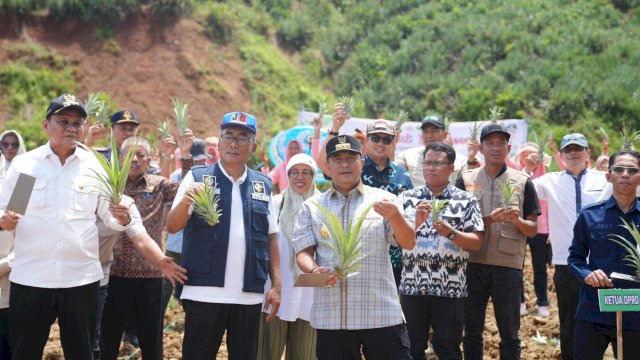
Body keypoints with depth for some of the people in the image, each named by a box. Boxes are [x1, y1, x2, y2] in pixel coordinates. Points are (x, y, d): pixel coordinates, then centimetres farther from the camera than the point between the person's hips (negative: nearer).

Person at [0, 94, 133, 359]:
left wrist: (121, 219, -14)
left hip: (81, 278, 1)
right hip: (30, 278, 0)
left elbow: (110, 216, 8)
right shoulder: (23, 163, 3)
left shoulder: (96, 167, 4)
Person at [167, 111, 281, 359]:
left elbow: (271, 237, 14)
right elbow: (172, 227, -5)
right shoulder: (197, 177, 1)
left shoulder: (263, 185, 11)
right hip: (204, 293, -3)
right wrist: (185, 201, -25)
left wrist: (276, 285, 7)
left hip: (250, 295, 3)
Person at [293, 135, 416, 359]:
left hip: (381, 314, -1)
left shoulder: (384, 200, 6)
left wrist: (395, 216, -23)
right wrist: (314, 270, -18)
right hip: (331, 317, 1)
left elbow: (409, 243, -2)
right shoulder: (312, 206, 11)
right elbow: (303, 251, 5)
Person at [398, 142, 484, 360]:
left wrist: (450, 233, -19)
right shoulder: (407, 198, 6)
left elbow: (477, 243, -3)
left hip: (450, 287, -1)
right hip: (412, 285, 2)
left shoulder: (466, 200, 2)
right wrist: (416, 222, -18)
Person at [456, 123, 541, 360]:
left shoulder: (522, 182, 4)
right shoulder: (466, 180, 5)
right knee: (472, 331, 9)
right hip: (473, 263, 1)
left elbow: (533, 230, 5)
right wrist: (490, 219, -17)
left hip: (508, 265, -1)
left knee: (509, 333, 6)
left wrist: (517, 220, -17)